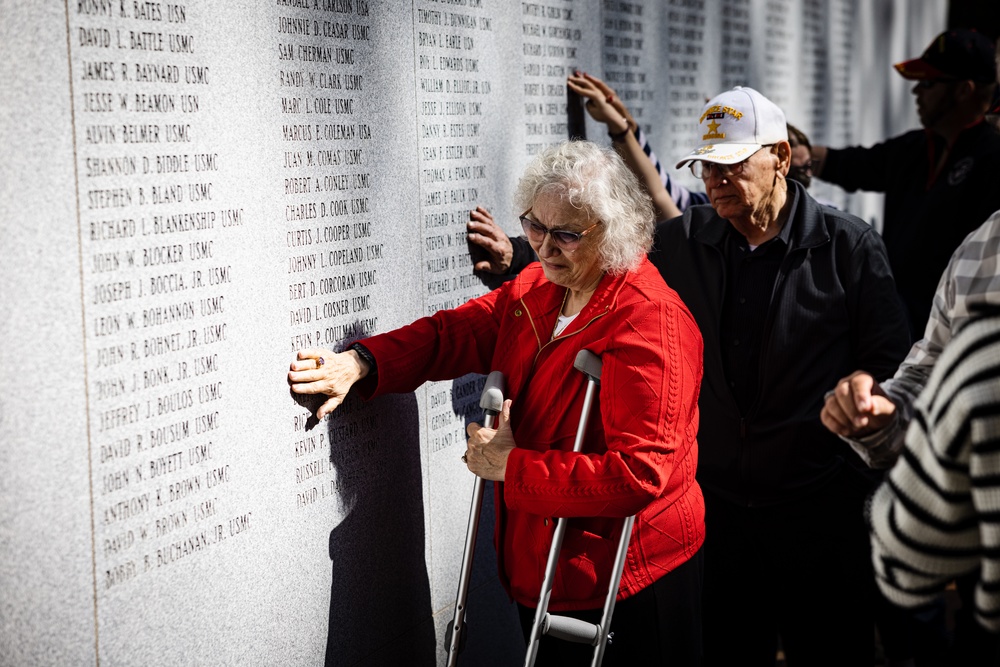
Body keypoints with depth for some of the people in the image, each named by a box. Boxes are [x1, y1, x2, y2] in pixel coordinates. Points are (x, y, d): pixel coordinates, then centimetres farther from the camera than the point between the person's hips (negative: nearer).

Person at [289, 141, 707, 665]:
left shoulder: (652, 322, -22)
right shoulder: (538, 288, 5)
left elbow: (638, 473, -29)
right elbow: (453, 333, 3)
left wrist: (510, 466, -23)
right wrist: (358, 364, -16)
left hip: (627, 587, -8)